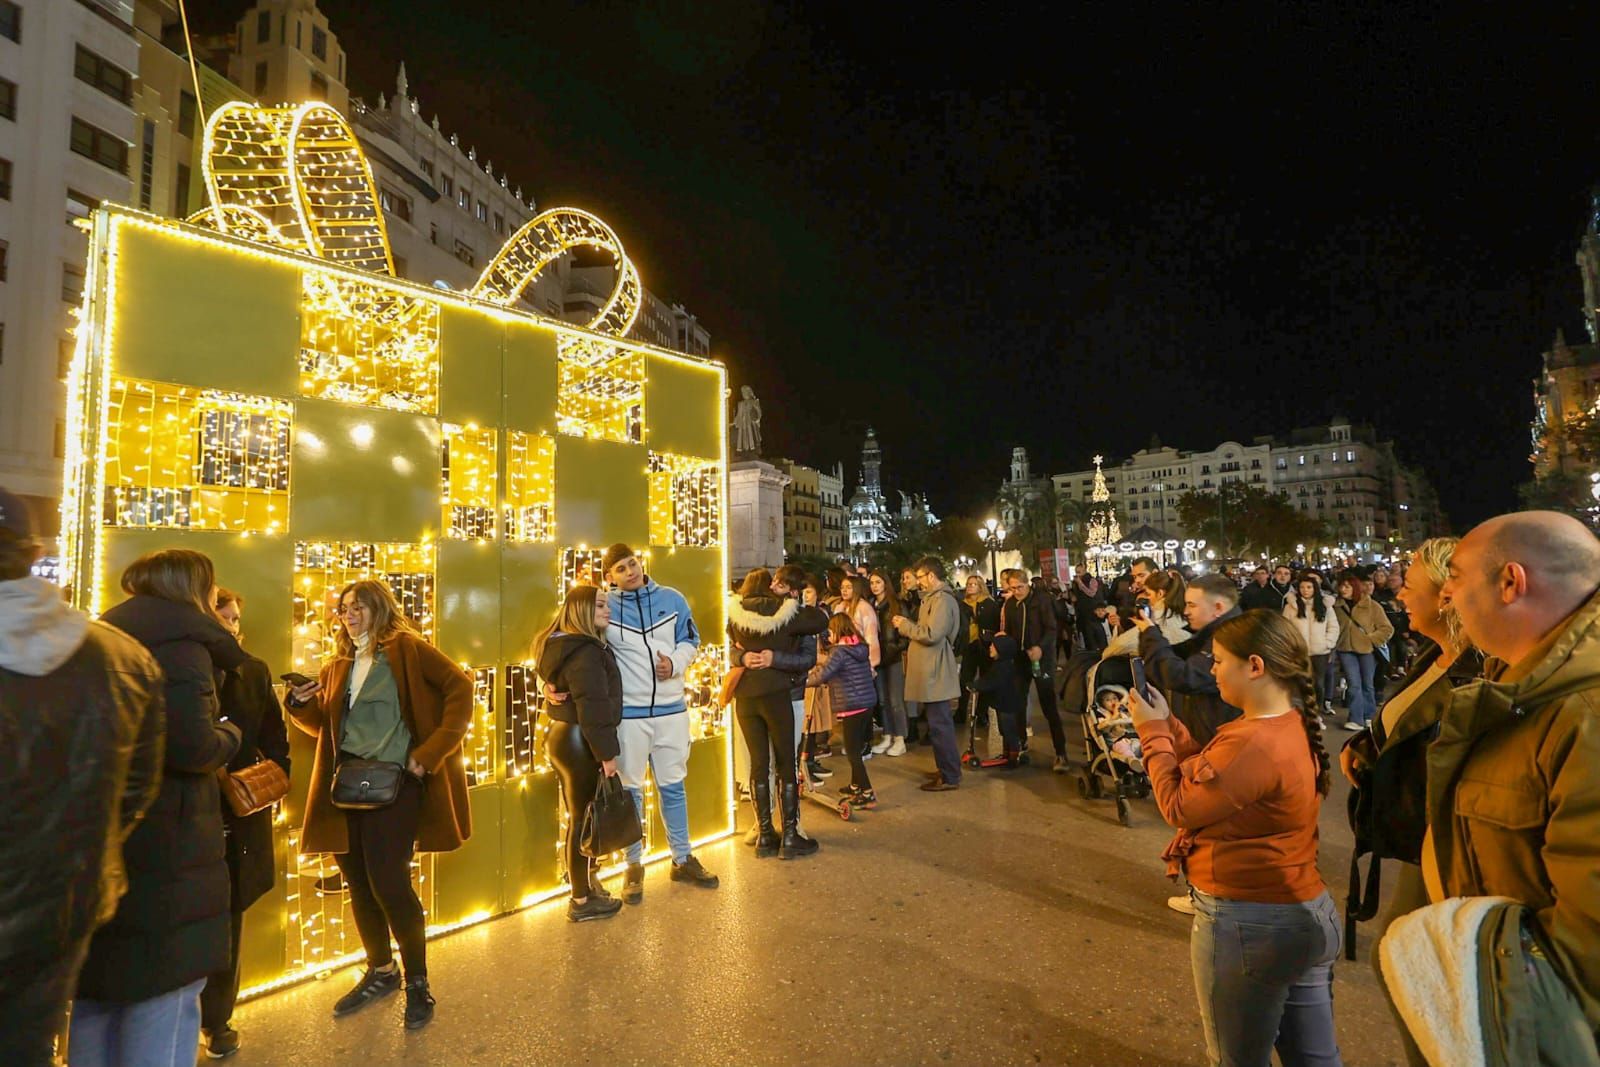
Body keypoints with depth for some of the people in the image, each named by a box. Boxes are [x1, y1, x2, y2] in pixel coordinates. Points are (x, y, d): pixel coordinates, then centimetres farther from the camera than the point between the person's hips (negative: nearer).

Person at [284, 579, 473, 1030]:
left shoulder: (406, 648, -7)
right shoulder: (337, 665, 14)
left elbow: (460, 687, -15)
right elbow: (326, 726, 19)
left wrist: (432, 751, -17)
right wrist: (301, 703, -2)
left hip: (394, 781, -7)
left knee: (388, 884, -6)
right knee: (357, 883, 14)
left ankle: (417, 983, 15)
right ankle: (381, 971, 36)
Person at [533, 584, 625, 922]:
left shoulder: (560, 645, 10)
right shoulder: (586, 652, -22)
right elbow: (593, 709, -25)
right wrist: (607, 753, -20)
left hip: (562, 736, 10)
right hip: (580, 743, -10)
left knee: (577, 817, 20)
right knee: (584, 820, 2)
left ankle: (583, 885, 34)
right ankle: (582, 901, 14)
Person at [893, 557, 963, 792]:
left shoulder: (942, 599, -17)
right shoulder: (934, 598, 17)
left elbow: (931, 634, -25)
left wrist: (905, 625, -14)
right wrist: (908, 625, 6)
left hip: (935, 674, -11)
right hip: (931, 672, 11)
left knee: (940, 725, -4)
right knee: (939, 724, 17)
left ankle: (950, 777, 5)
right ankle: (946, 770, 27)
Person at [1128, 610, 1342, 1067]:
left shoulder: (1252, 743, -31)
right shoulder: (1293, 724, 2)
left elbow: (1179, 808, -20)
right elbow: (1210, 773, 7)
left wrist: (1152, 733, -11)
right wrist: (1166, 721, 3)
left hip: (1247, 922, -9)